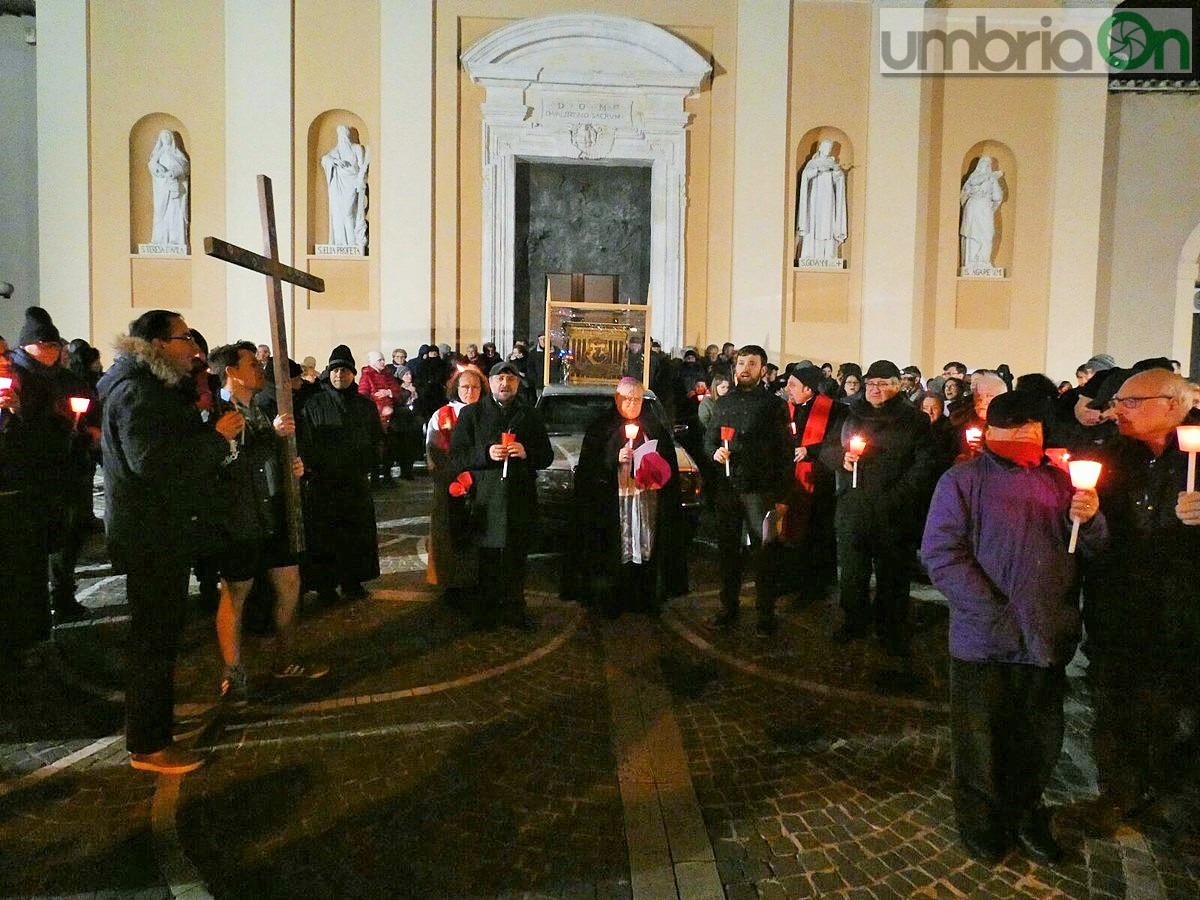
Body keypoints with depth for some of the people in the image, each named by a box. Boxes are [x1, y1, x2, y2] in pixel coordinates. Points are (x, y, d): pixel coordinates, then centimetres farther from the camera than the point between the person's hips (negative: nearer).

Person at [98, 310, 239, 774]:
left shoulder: (155, 387, 16)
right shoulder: (136, 391, -18)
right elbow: (152, 459, -31)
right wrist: (216, 435, -25)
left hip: (165, 531, 11)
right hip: (153, 535, -11)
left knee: (159, 635, 21)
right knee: (154, 640, -1)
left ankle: (154, 721, 37)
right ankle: (149, 745, 11)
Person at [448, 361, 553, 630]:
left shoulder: (530, 416, 13)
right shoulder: (472, 414, 6)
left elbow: (547, 456, 12)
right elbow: (456, 458, 1)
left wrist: (527, 453, -9)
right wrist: (486, 454, -15)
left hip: (521, 499, 2)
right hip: (485, 499, -2)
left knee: (516, 558, 6)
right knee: (487, 559, 0)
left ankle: (514, 609, 18)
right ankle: (487, 609, 14)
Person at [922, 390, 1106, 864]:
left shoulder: (1060, 480, 10)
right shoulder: (963, 480, -5)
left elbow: (1093, 551, 10)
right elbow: (941, 554, -13)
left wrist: (1090, 520, -12)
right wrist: (995, 615, -19)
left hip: (1048, 641, 4)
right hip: (985, 641, -4)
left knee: (1039, 739, 18)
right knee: (982, 737, 11)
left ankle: (1025, 813, 41)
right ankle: (980, 819, 34)